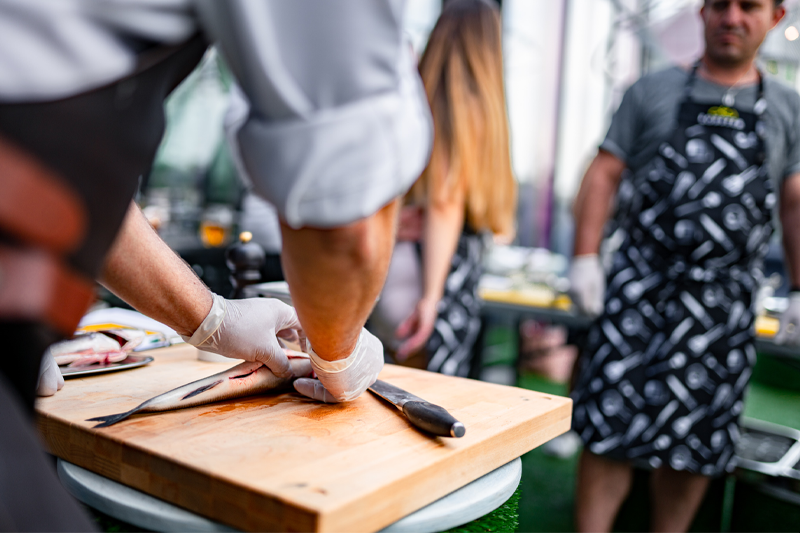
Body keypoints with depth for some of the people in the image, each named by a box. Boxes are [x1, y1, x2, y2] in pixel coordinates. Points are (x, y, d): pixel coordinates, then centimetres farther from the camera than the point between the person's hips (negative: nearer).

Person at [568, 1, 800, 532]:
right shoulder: (653, 91, 7)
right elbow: (604, 175, 4)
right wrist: (586, 256, -6)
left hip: (724, 306, 2)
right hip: (640, 288, -1)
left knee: (695, 438, 7)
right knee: (612, 422, -4)